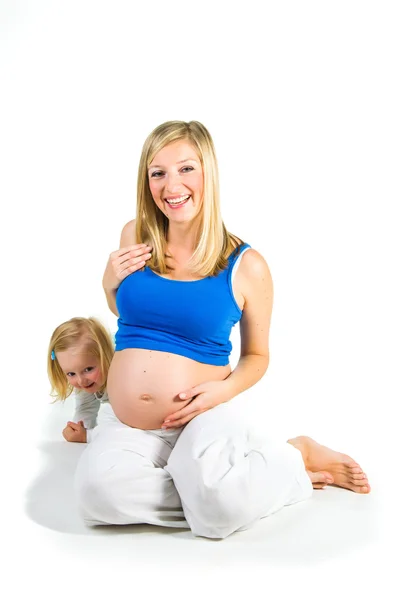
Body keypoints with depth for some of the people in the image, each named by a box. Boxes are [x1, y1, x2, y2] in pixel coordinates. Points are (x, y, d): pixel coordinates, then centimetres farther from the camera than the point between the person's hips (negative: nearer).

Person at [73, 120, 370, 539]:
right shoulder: (135, 237, 2)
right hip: (130, 428, 4)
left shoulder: (247, 267, -6)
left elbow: (257, 355, 8)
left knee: (220, 507, -35)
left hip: (200, 421, -3)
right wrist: (110, 283, -1)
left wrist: (226, 388, -13)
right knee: (98, 491, -30)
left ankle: (294, 457, 0)